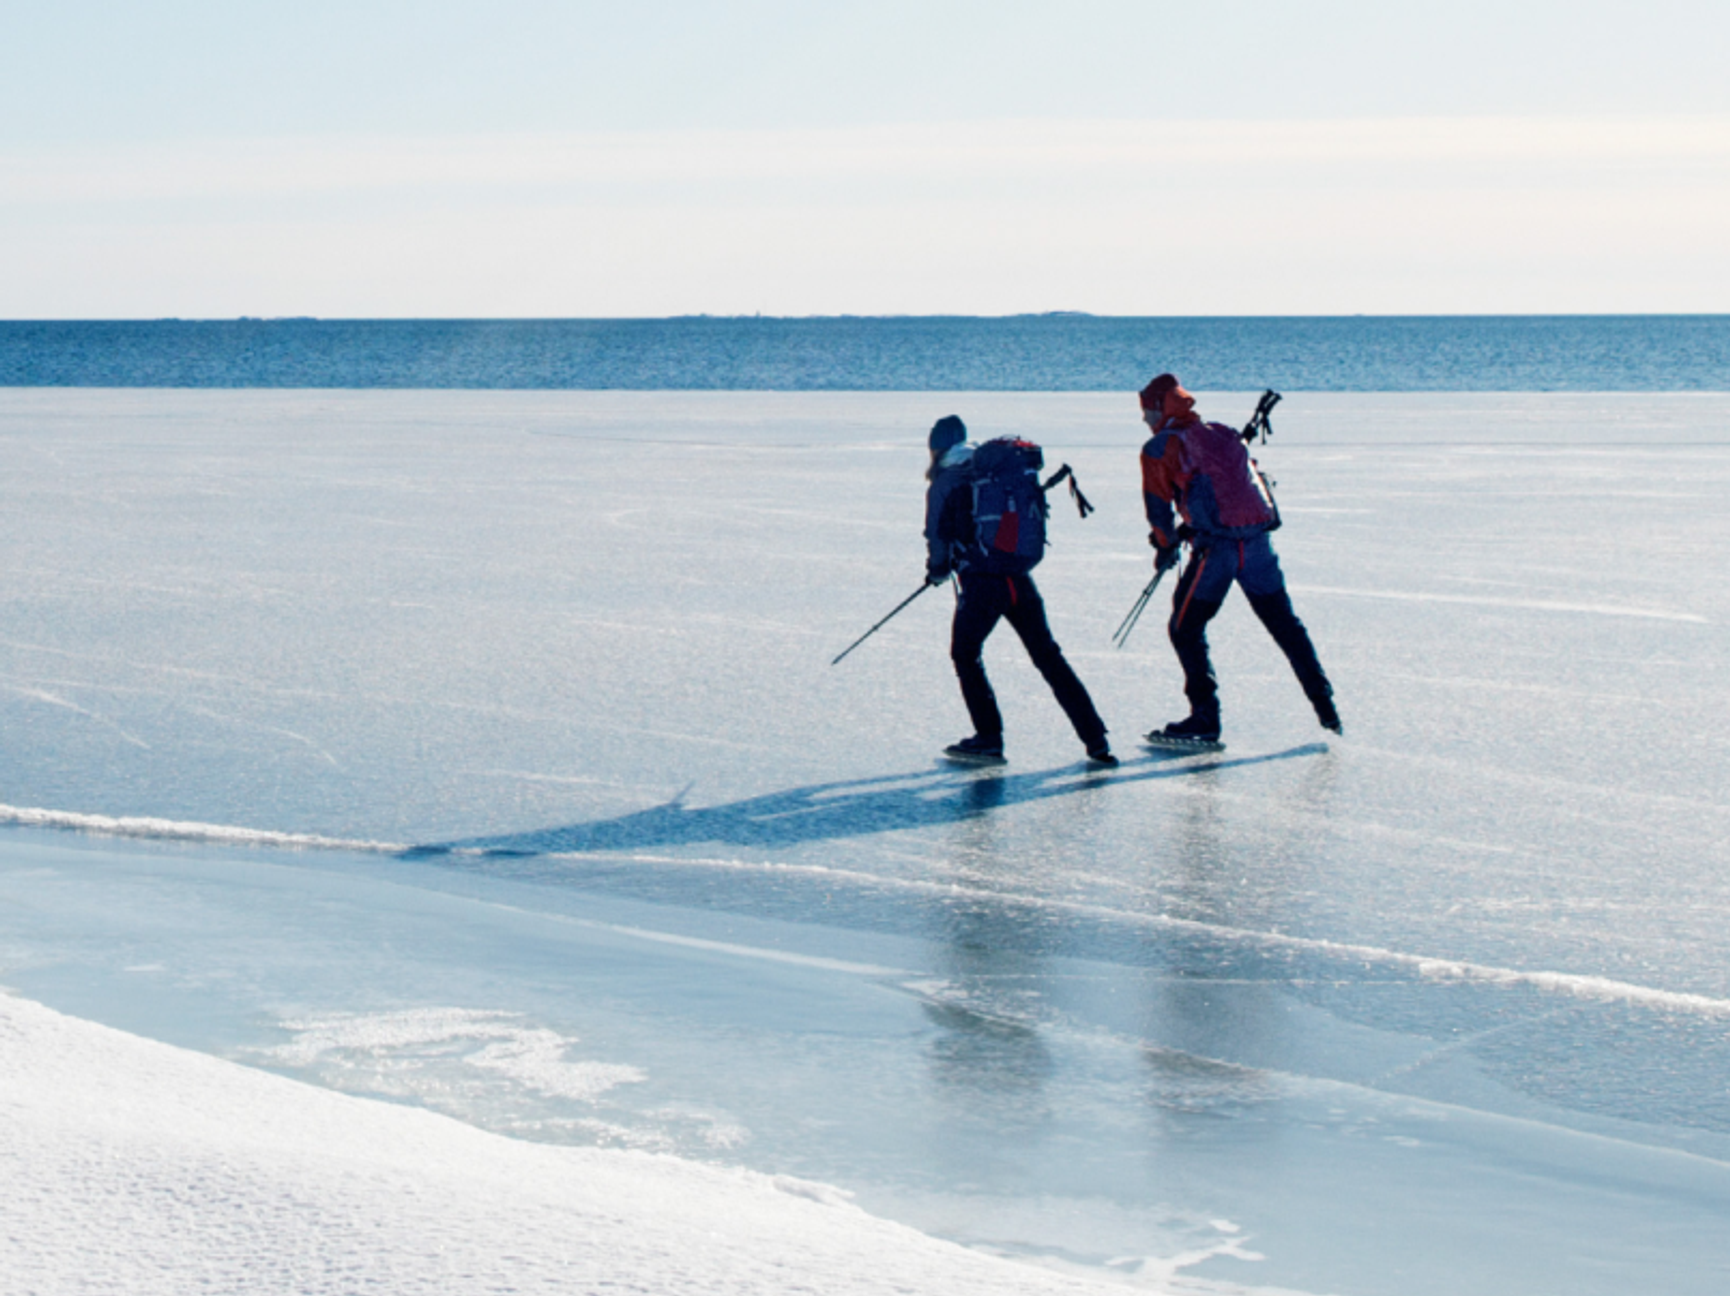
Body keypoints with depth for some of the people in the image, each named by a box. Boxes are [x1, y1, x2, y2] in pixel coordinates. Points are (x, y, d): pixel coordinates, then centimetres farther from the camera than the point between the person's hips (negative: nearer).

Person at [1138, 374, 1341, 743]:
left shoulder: (1160, 448, 3)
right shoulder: (1224, 435, 22)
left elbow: (1158, 504, 2)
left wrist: (1165, 548, 18)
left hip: (1217, 546, -6)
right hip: (1258, 541, 6)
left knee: (1186, 628, 7)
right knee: (1284, 623, 17)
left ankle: (1205, 717, 0)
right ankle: (1324, 706, 17)